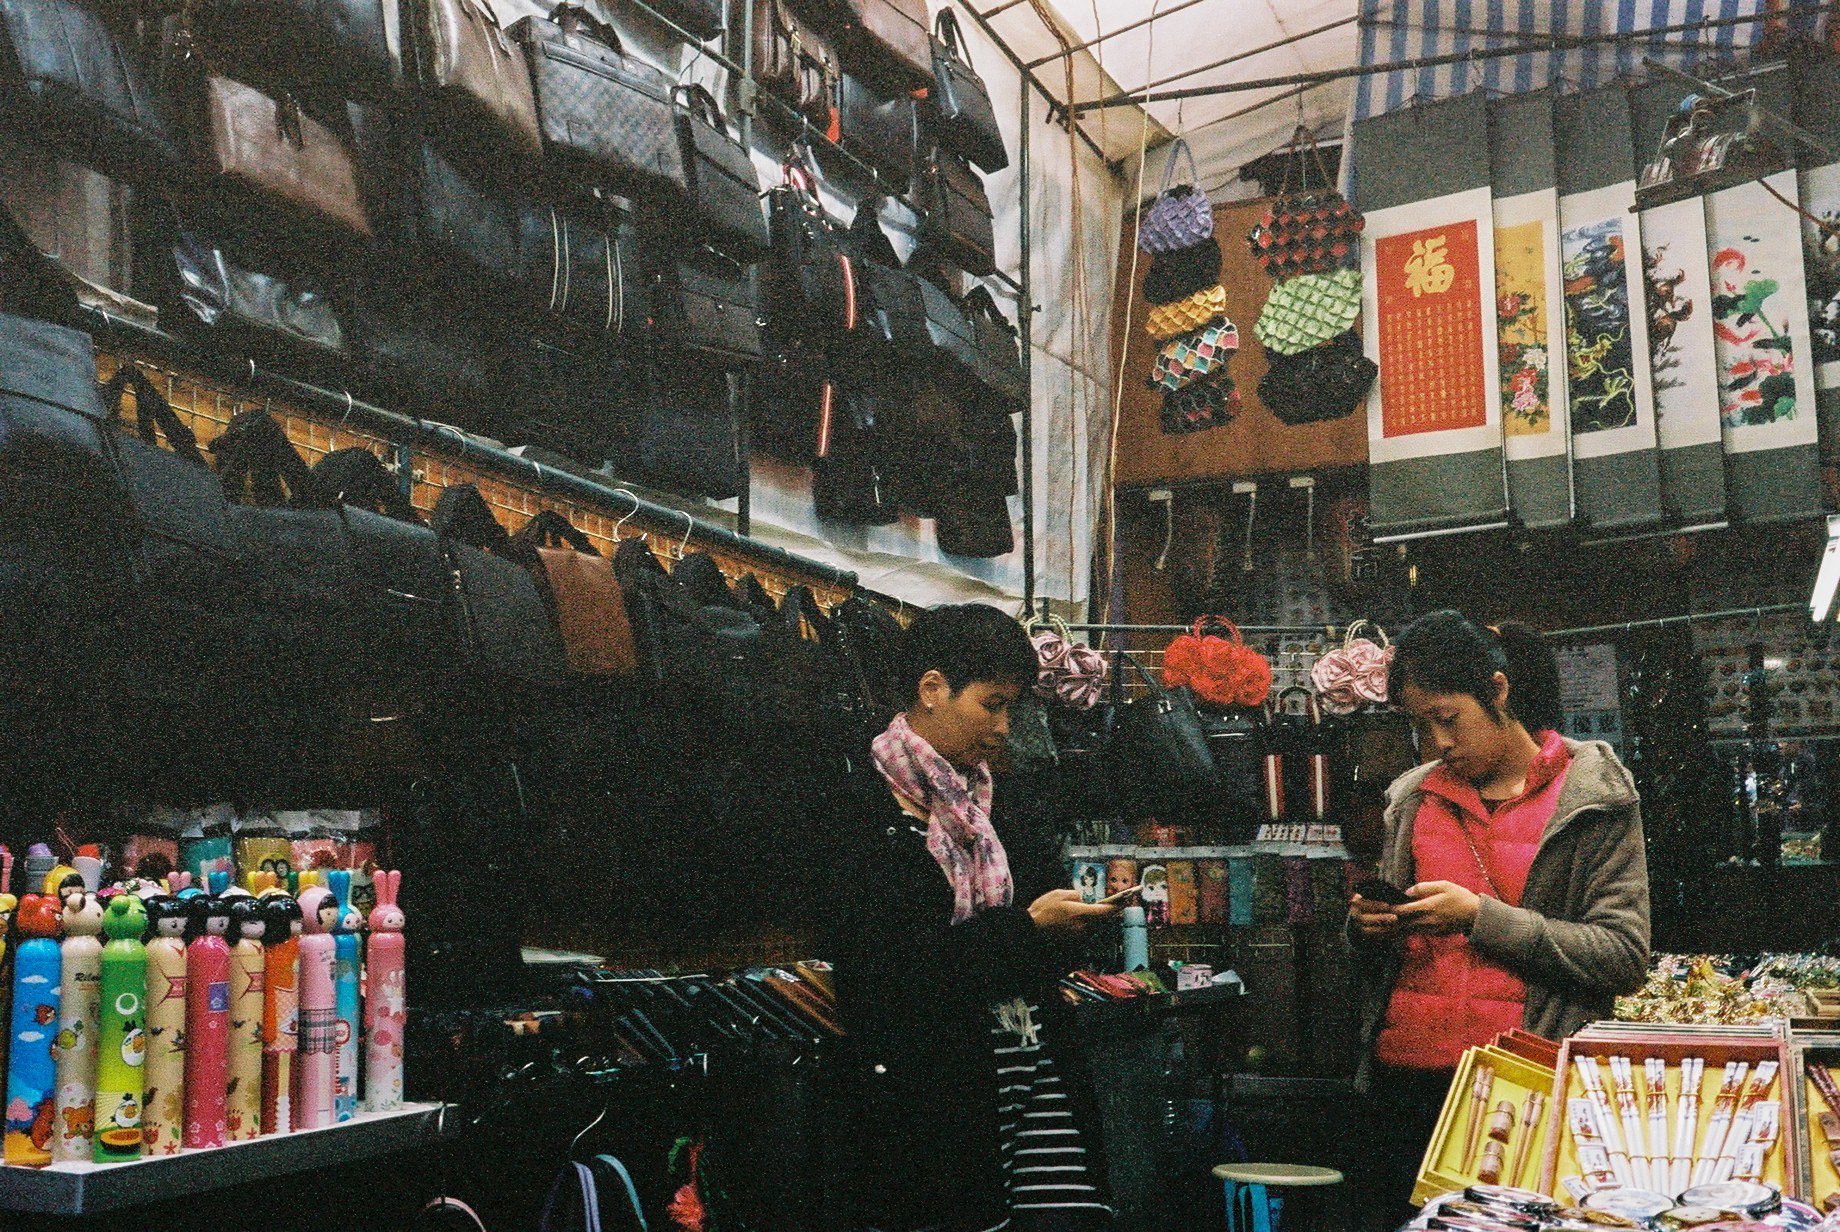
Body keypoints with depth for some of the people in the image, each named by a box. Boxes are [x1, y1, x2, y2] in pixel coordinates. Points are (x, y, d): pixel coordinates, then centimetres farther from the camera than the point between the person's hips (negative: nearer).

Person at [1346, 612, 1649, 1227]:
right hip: (1404, 1077, 4)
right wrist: (1367, 927, -4)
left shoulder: (1593, 794, -2)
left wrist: (1482, 917, -16)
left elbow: (1626, 956, -10)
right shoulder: (1414, 797, 11)